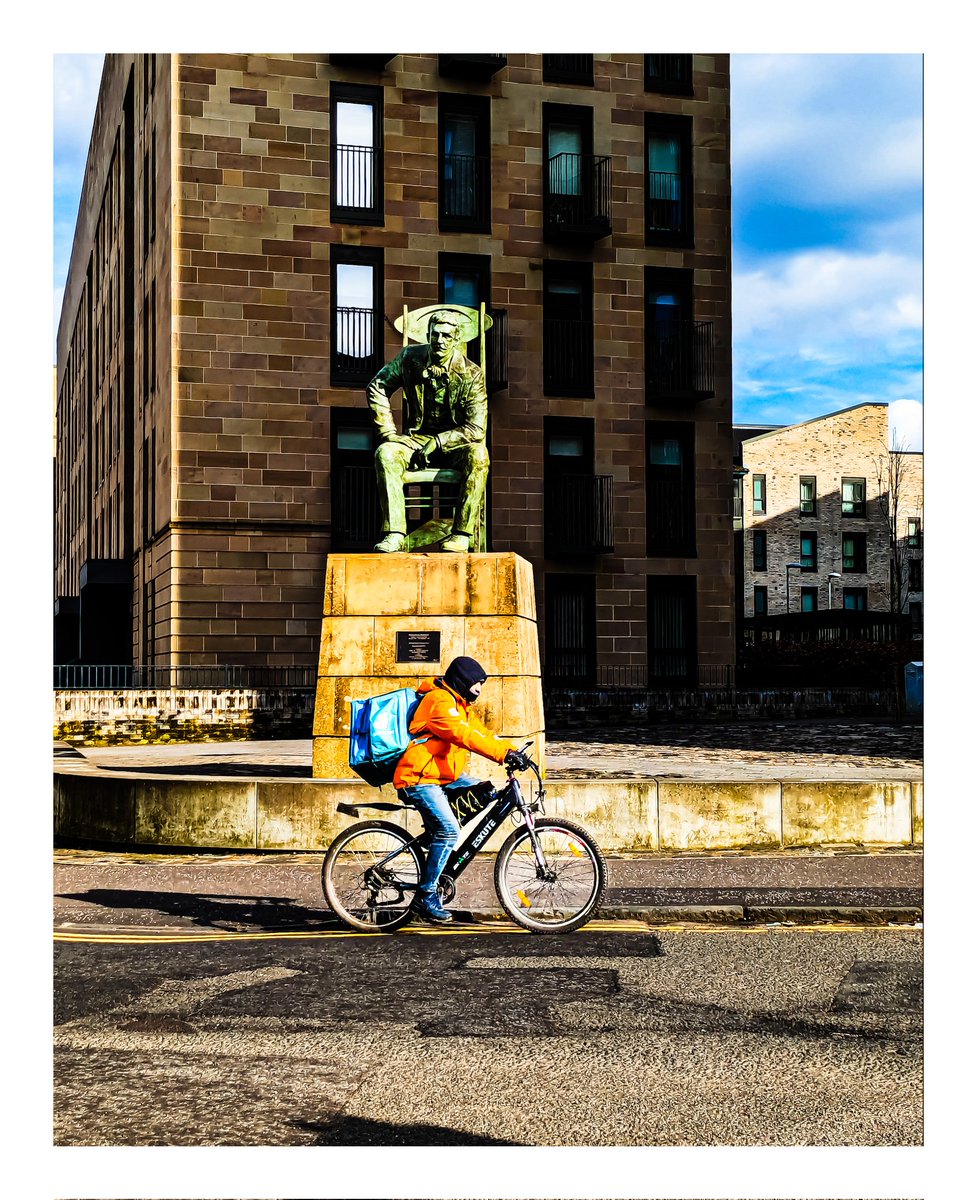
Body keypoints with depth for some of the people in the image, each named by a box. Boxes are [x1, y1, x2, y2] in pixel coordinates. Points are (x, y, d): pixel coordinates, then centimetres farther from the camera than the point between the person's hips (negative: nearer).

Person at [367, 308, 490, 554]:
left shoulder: (471, 375, -12)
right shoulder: (410, 358, -4)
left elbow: (476, 429, -16)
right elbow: (377, 387, 7)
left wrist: (438, 442, -20)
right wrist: (388, 431, -1)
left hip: (454, 444, -2)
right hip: (415, 439, 2)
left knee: (478, 456, -36)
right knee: (385, 453, -30)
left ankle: (461, 535, -32)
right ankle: (394, 534, -33)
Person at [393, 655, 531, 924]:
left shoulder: (459, 704, 19)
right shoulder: (440, 700, -15)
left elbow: (481, 732, 15)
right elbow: (464, 735, -28)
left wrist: (513, 751, 1)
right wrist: (504, 754, -35)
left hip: (443, 775, 10)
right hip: (419, 778, -10)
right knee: (448, 830, -21)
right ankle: (425, 895, -13)